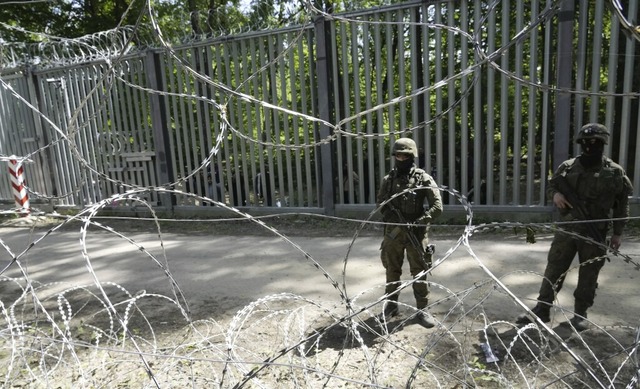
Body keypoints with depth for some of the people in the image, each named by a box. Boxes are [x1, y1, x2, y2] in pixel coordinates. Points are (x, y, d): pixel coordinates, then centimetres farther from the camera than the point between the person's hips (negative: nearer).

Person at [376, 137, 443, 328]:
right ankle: (391, 305, 29)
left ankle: (422, 309, 19)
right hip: (393, 232, 3)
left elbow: (437, 207, -10)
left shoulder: (424, 179, -7)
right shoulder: (389, 179, 3)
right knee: (392, 270, 13)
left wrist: (417, 222, -18)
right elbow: (379, 203, 8)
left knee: (419, 271, 6)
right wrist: (390, 216, -10)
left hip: (416, 232, -3)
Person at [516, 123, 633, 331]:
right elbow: (551, 185, 14)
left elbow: (622, 206, 3)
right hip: (567, 229, 1)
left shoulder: (615, 173, -2)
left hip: (595, 233, -1)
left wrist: (618, 233, 2)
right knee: (554, 270, 5)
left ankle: (580, 313, 24)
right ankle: (541, 310, 13)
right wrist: (555, 194, -10)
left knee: (588, 274, 9)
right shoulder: (567, 167, 1)